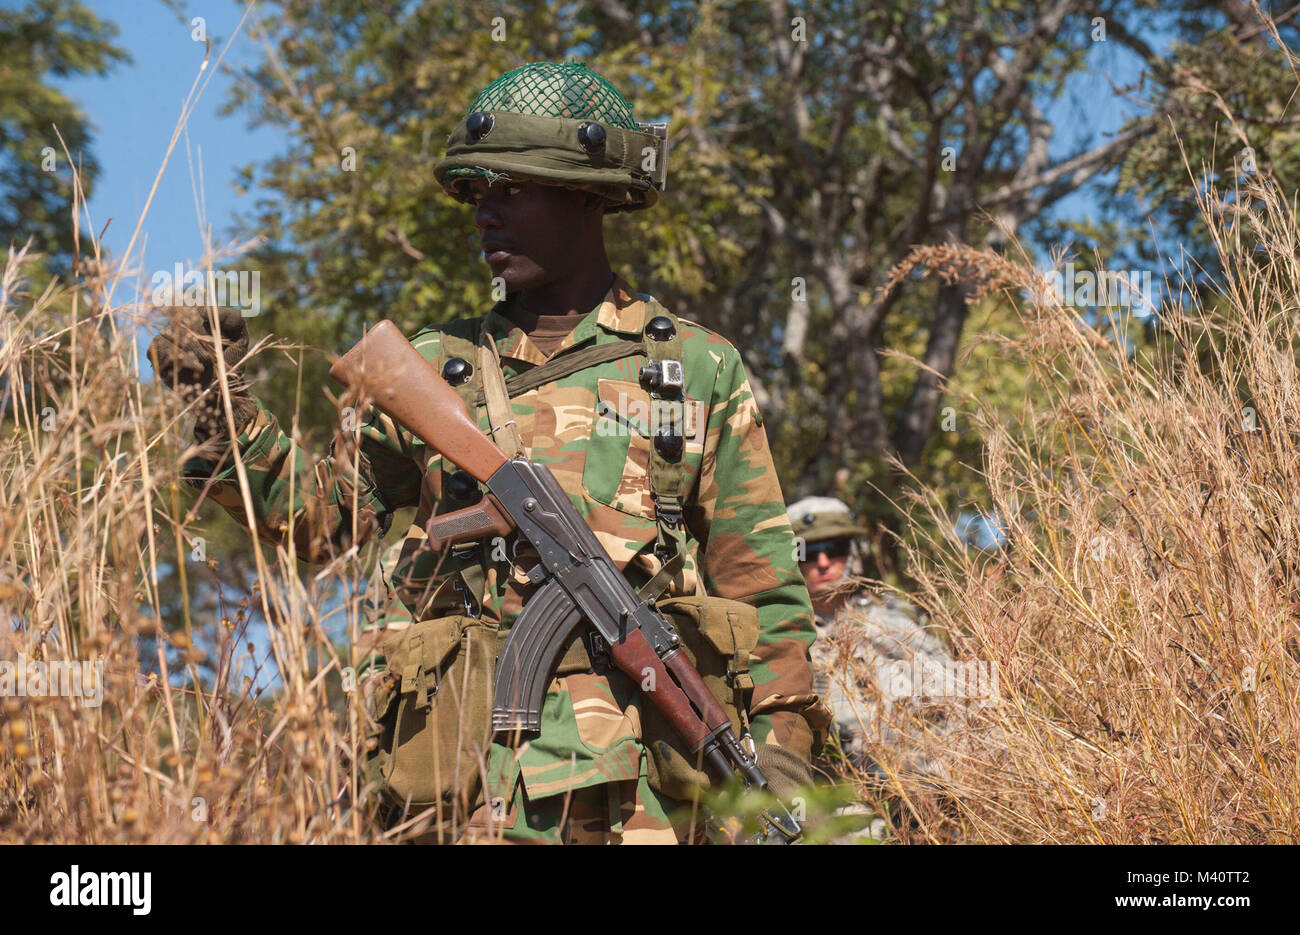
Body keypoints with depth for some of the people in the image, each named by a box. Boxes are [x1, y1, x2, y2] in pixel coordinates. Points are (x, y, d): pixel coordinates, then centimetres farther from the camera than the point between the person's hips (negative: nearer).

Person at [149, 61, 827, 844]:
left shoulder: (701, 369, 9)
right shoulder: (435, 368, 15)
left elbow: (760, 581, 8)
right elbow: (322, 513, 13)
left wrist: (784, 740, 2)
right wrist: (226, 408, 0)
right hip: (471, 764, 2)